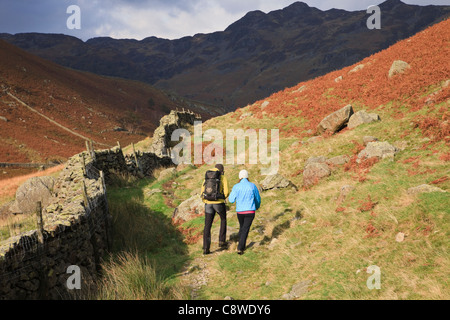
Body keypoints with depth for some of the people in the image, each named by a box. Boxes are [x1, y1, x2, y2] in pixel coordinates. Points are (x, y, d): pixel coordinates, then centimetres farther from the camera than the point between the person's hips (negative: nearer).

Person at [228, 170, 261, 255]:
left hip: (240, 212, 2)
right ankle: (240, 248, -15)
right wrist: (257, 206, 30)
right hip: (250, 212, -1)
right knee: (245, 230, -3)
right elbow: (258, 199, 8)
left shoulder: (236, 187, -5)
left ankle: (242, 246, 33)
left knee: (242, 227, 23)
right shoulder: (252, 186, -3)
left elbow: (231, 200, -4)